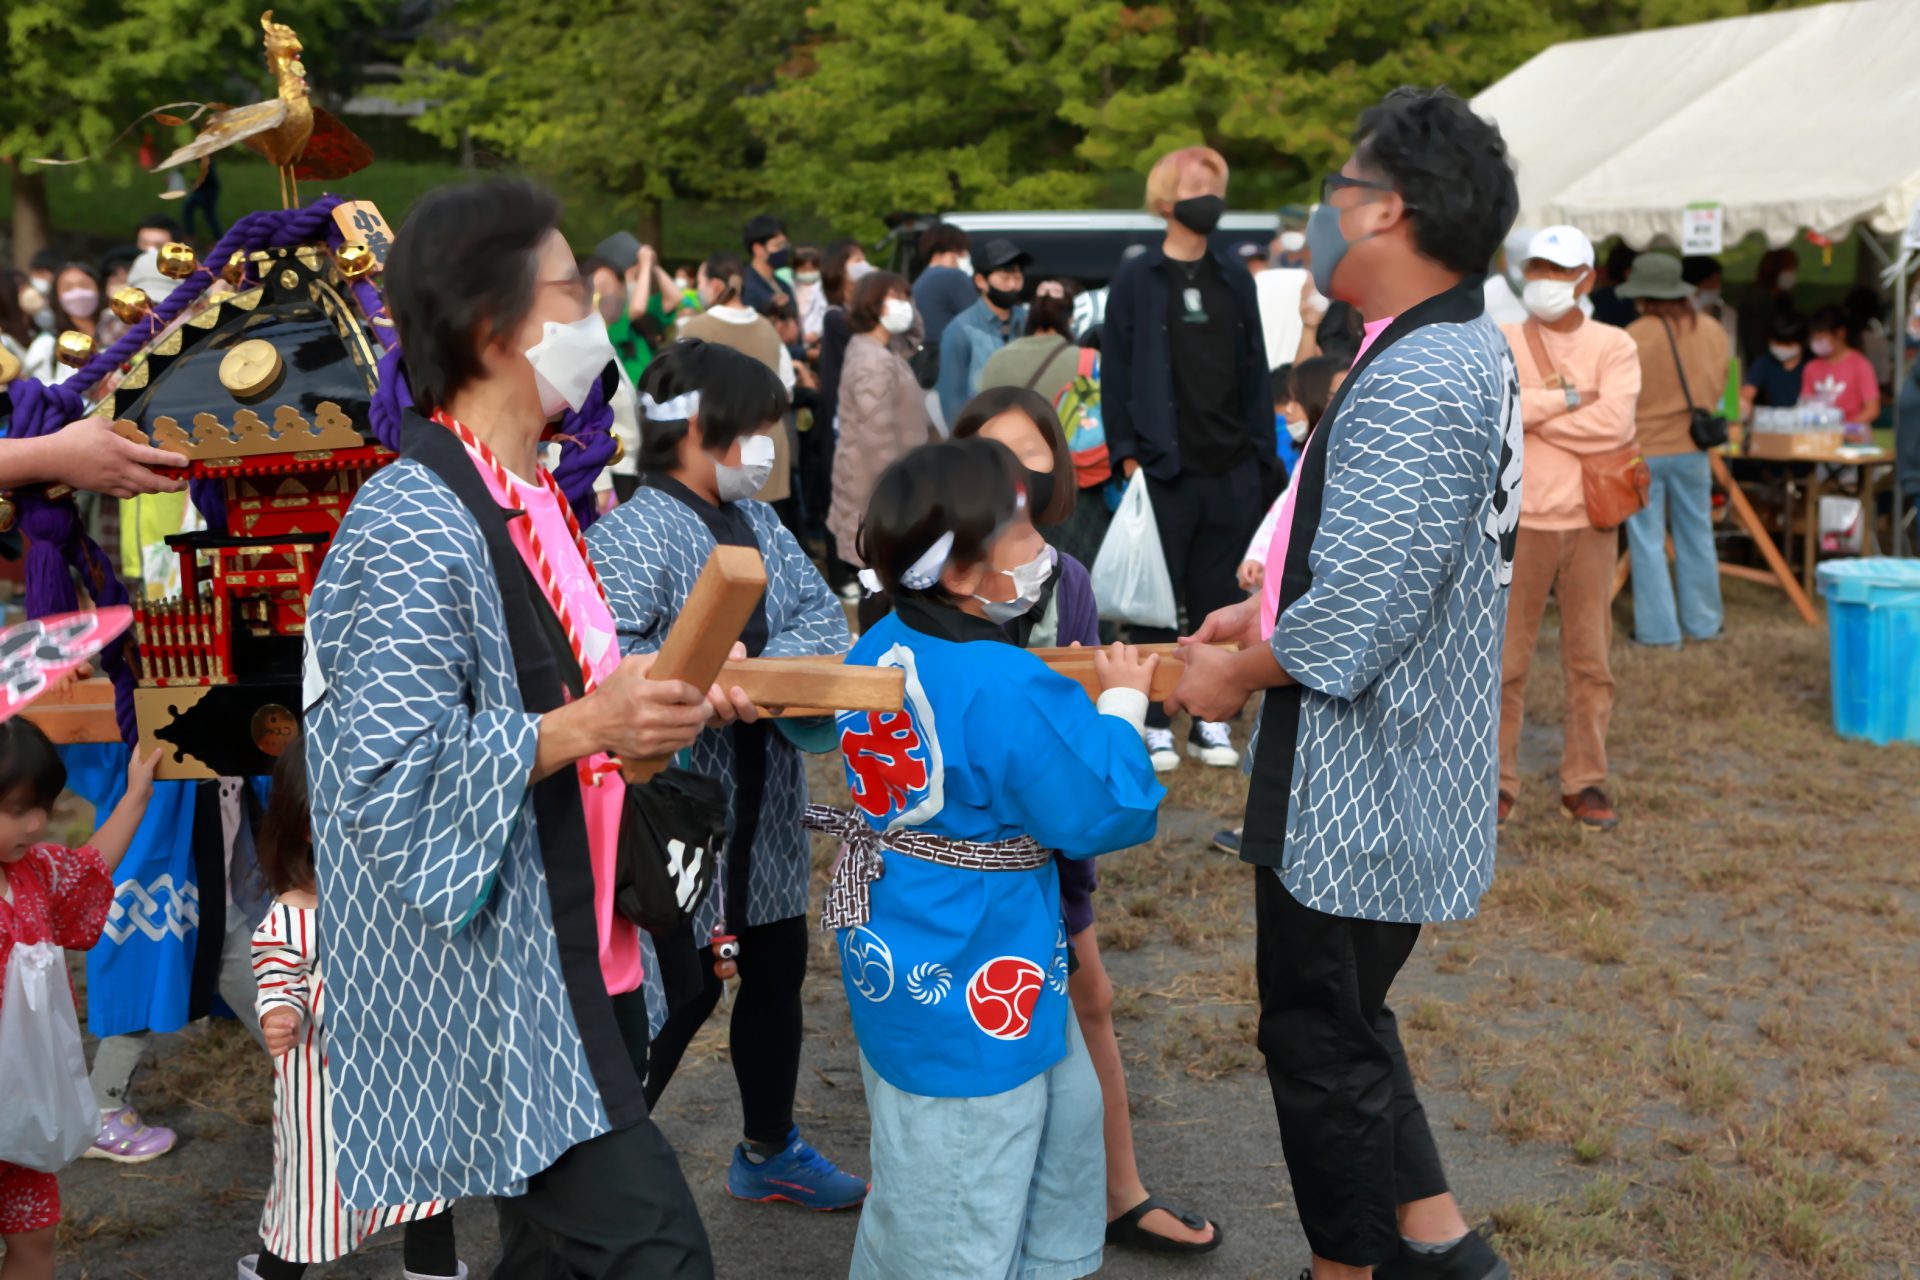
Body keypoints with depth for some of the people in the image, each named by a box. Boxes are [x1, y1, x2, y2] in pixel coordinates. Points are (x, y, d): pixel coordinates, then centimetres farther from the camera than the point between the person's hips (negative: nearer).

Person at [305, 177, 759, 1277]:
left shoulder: (536, 503, 14)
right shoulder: (413, 528, -18)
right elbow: (389, 787, -22)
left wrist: (666, 705, 8)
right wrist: (586, 725, -24)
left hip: (578, 970, 9)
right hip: (494, 999, -9)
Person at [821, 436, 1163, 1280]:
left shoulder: (882, 651, -1)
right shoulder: (1006, 690, -27)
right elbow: (1104, 813, -21)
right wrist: (1122, 705, -5)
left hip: (901, 977, 9)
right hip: (970, 1003, -9)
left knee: (1065, 1115, 27)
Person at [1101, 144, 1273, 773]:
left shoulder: (1235, 279, 10)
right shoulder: (1136, 280, -1)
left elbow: (1254, 369, 12)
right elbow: (1114, 370, -3)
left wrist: (1262, 449, 6)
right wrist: (1125, 451, -10)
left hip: (1231, 469, 4)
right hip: (1165, 468, -4)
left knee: (1218, 599, 9)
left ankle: (1210, 721, 18)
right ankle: (1153, 722, 11)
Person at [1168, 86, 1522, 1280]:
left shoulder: (1413, 386, -26)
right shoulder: (1468, 349, 7)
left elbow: (1354, 621, -29)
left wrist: (1236, 676, -12)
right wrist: (1266, 607, 10)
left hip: (1355, 789, -10)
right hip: (1396, 769, 10)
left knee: (1320, 1043, 7)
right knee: (1347, 1017, 23)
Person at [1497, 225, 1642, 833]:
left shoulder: (1614, 346, 3)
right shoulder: (1502, 343, 4)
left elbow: (1613, 423, -14)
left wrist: (1533, 413, -10)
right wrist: (1570, 397, -13)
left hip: (1589, 520, 1)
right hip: (1520, 518, 0)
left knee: (1589, 658, 6)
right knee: (1505, 657, 2)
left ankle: (1584, 782, 16)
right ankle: (1498, 780, 12)